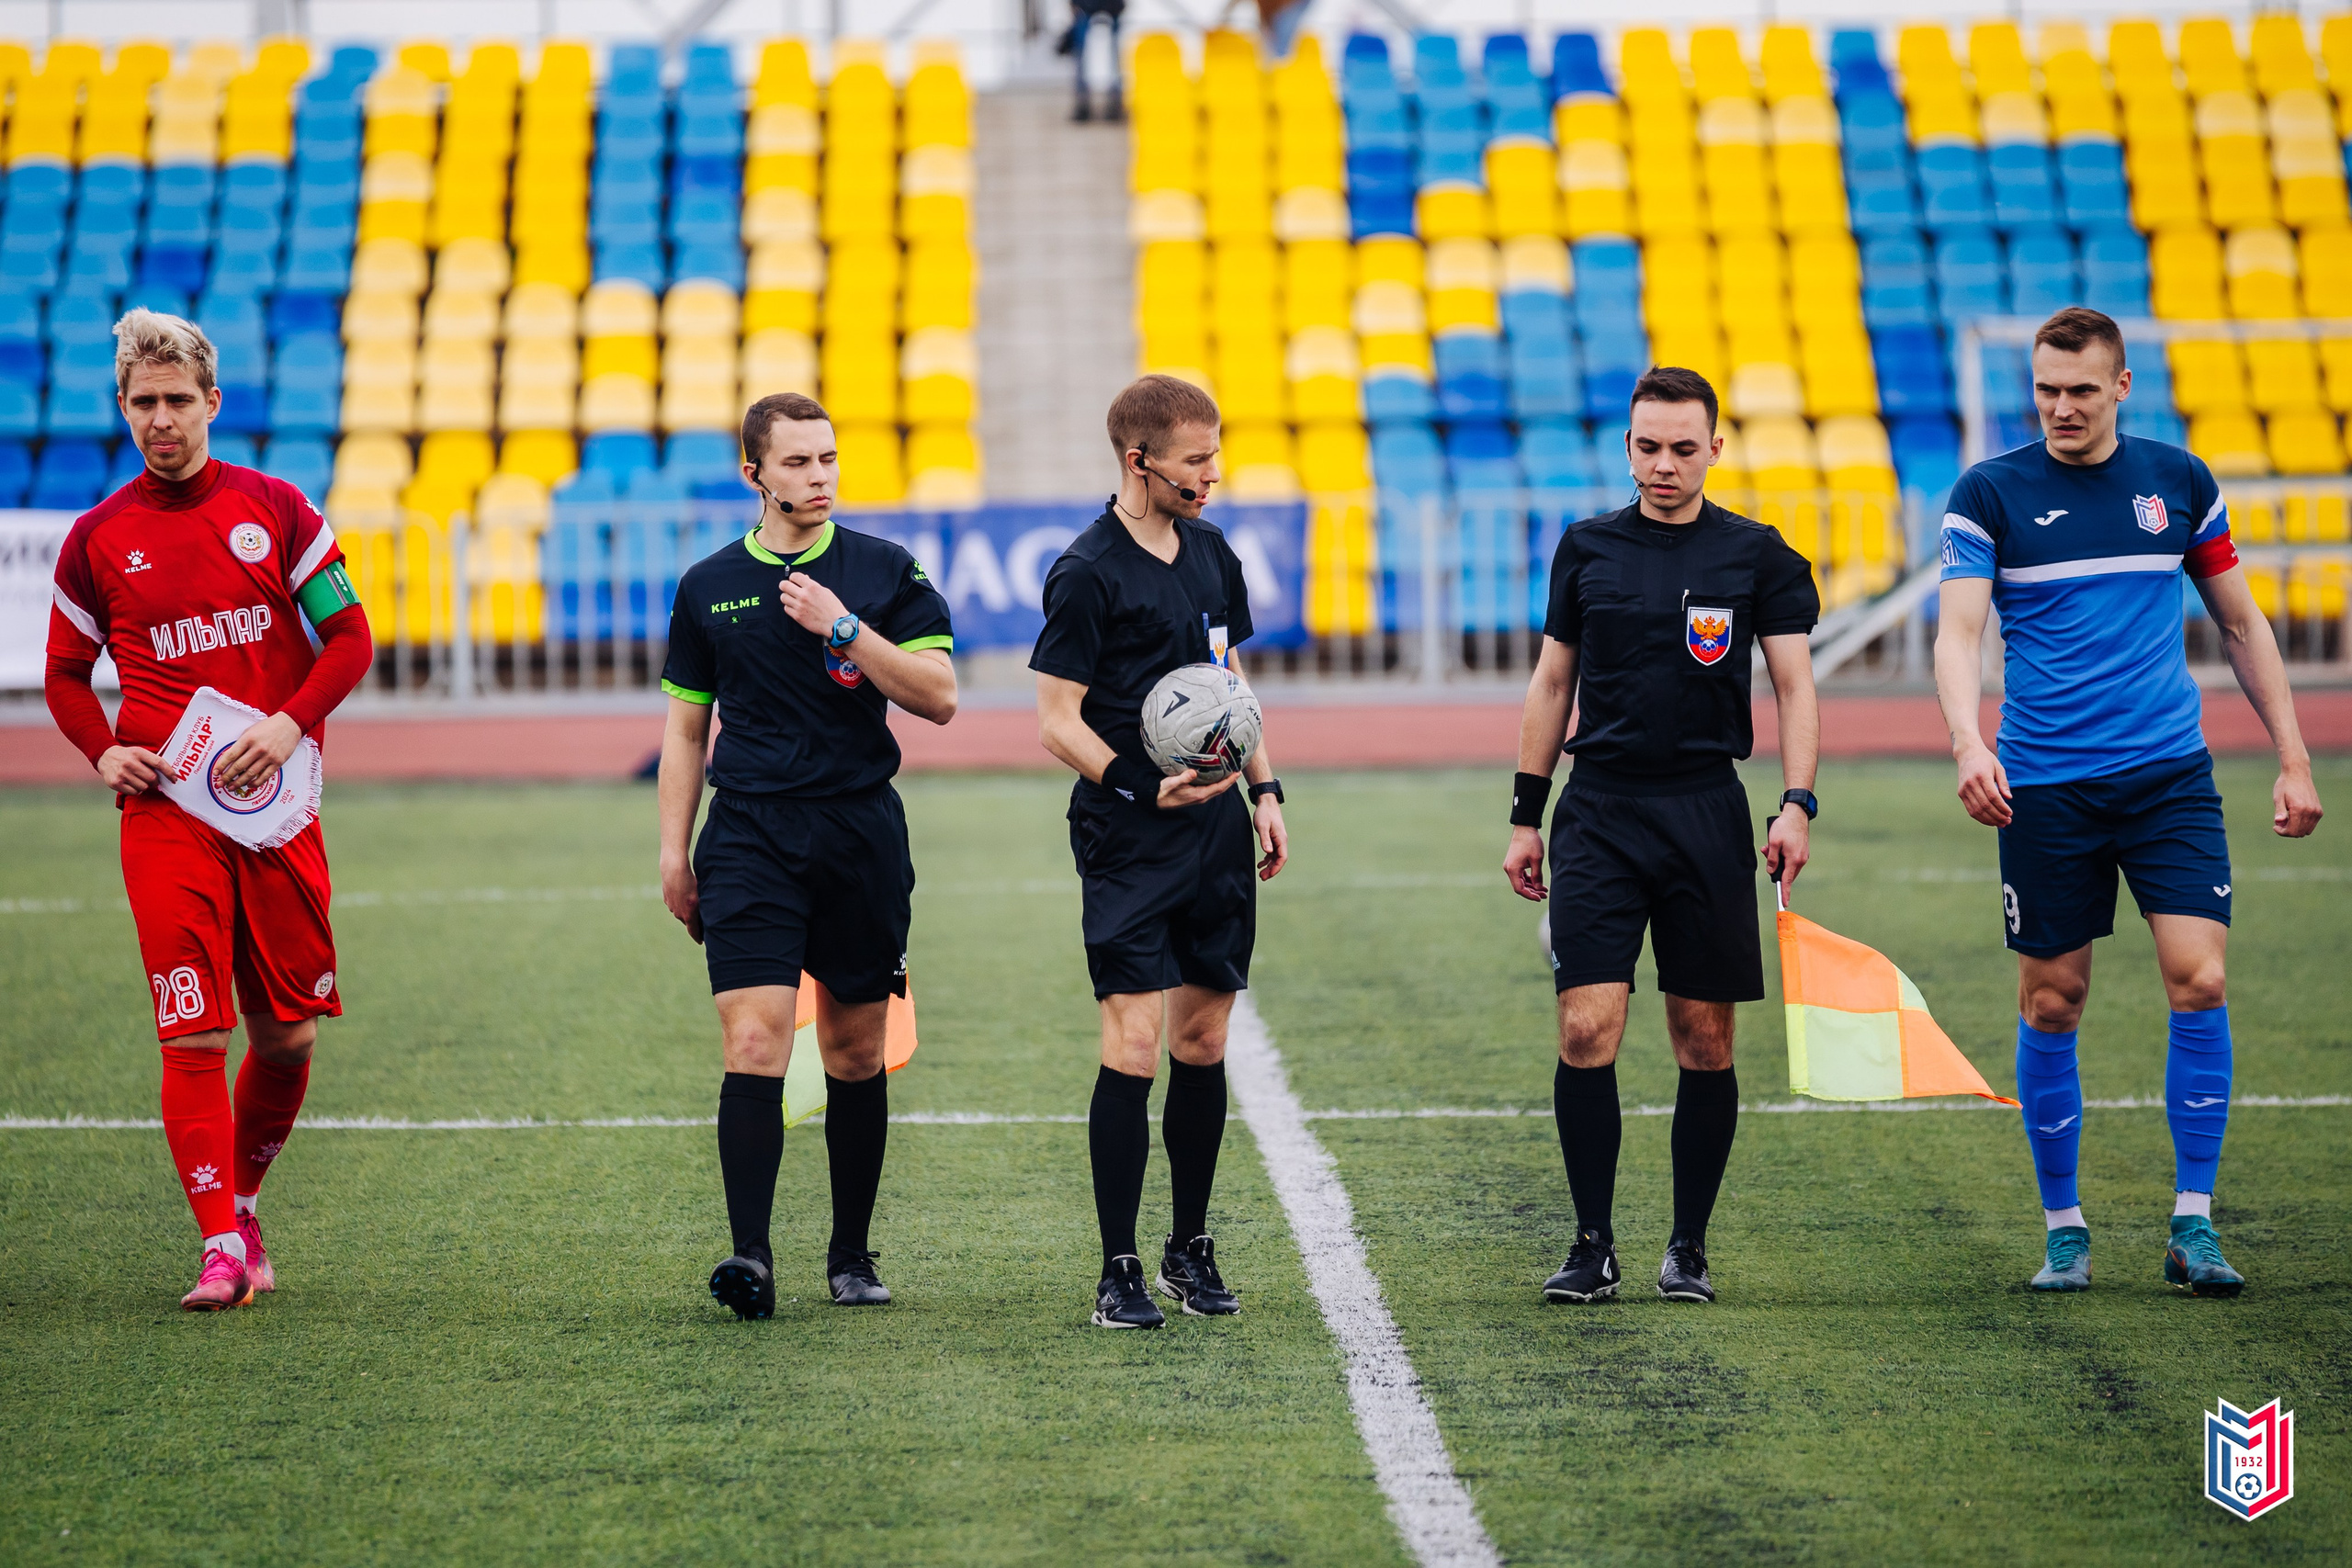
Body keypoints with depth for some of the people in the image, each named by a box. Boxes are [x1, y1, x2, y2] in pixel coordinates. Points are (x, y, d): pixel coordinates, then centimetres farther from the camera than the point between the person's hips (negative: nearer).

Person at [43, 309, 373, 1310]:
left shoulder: (276, 510, 5)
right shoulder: (99, 537, 6)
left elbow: (350, 638, 6)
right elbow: (65, 673, 15)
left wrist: (290, 722, -10)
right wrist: (102, 751, -4)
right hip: (165, 812, -1)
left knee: (288, 1036, 5)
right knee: (194, 1037, -10)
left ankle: (242, 1199, 28)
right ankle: (222, 1250, -9)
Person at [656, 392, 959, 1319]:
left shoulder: (885, 572, 4)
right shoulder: (708, 588, 8)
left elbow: (939, 696, -4)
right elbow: (687, 727, 15)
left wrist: (845, 629, -14)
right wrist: (673, 852, 9)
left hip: (861, 833, 0)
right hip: (749, 835, 0)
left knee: (856, 1052, 7)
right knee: (753, 1042, -14)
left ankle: (852, 1257, 17)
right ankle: (750, 1255, -19)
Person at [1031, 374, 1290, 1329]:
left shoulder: (1211, 554, 12)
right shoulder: (1089, 574, -10)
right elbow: (1056, 722, -11)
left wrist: (1264, 791, 16)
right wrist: (1143, 786, -23)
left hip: (1217, 835, 7)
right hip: (1128, 846, -7)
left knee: (1203, 1045, 9)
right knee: (1134, 1047, -10)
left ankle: (1191, 1250, 19)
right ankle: (1119, 1271, -4)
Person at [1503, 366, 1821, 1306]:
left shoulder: (1757, 556, 3)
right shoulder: (1587, 550, 8)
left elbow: (1794, 689, 1)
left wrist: (1797, 804, -12)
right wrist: (1526, 816, 12)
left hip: (1707, 813, -1)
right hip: (1598, 813, 1)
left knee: (1705, 1042, 2)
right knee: (1587, 1033, -8)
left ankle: (1689, 1249, 12)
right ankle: (1594, 1247, 0)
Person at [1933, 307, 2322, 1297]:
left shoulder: (2180, 483, 7)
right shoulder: (1989, 495, -1)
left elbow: (2240, 626, 15)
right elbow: (1957, 632, -10)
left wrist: (2292, 758, 11)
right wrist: (1968, 742, -28)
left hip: (2169, 774, 1)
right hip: (2044, 787, -1)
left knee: (2200, 981, -11)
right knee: (2051, 1003, 2)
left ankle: (2194, 1222, -3)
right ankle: (2063, 1228, 15)